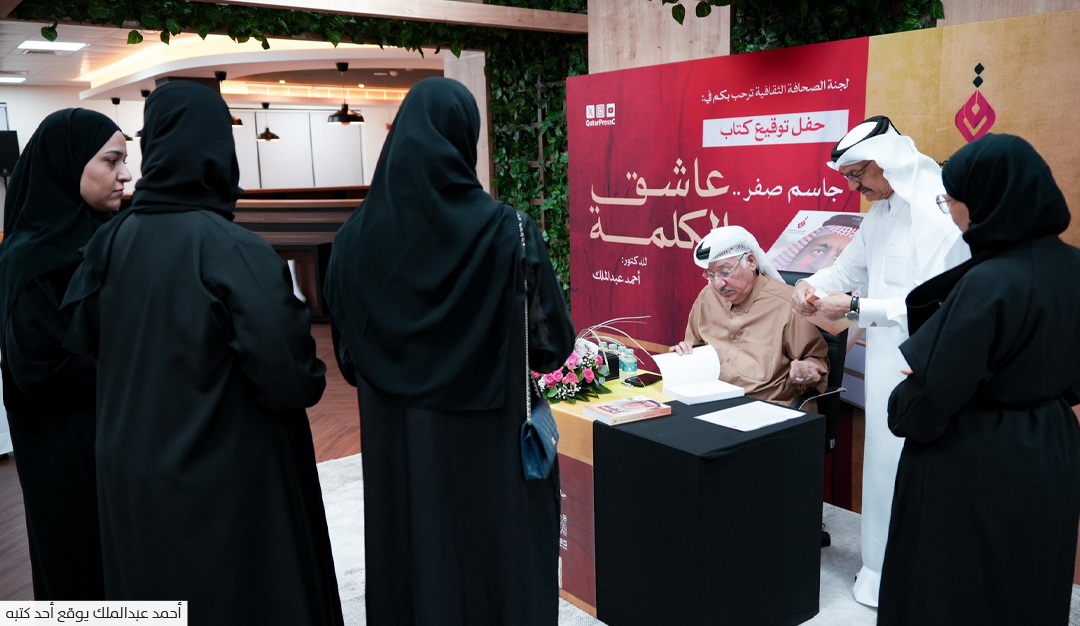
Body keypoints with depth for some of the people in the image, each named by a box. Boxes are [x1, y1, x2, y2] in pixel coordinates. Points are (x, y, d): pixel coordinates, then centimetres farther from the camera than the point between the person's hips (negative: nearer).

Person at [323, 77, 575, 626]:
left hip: (393, 448, 3)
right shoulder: (507, 231, -16)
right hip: (487, 443, -3)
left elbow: (346, 354, 3)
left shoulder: (357, 236, -6)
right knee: (493, 560, 14)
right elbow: (554, 343, -8)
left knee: (409, 560, 18)